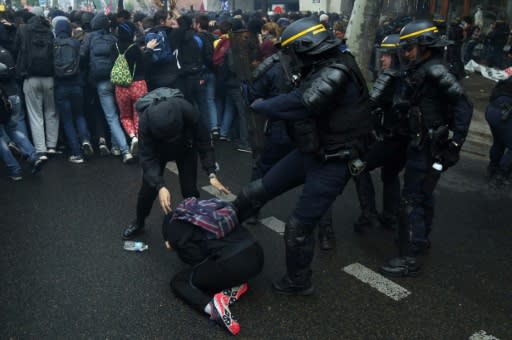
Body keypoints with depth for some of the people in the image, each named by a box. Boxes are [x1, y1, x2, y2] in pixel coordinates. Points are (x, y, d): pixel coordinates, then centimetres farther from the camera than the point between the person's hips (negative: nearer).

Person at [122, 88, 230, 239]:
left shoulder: (188, 111, -40)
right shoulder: (145, 121, -40)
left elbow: (204, 141, -29)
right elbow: (147, 158, -36)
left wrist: (212, 174, -38)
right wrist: (160, 186, -49)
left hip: (185, 148, 0)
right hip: (157, 150, 0)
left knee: (189, 189, -7)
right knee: (148, 187, 1)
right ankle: (139, 222, 27)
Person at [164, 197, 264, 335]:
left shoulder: (173, 228, 7)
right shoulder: (203, 208, 27)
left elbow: (198, 260, 2)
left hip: (232, 264, -7)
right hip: (256, 255, 7)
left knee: (178, 281, 15)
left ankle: (211, 306, -10)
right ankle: (234, 285, 10)